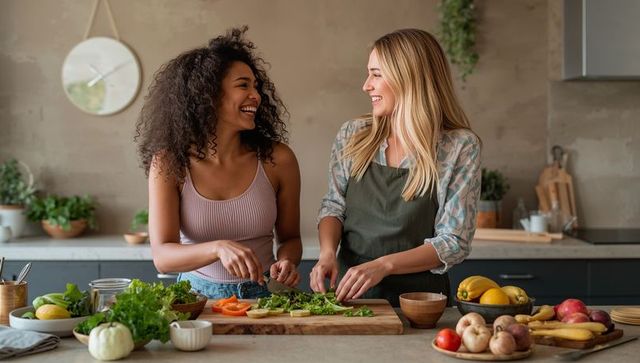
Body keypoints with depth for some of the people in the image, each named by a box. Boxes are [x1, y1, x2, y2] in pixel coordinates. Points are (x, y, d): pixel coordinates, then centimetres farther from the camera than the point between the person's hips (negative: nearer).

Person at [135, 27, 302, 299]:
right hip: (198, 294, -1)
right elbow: (162, 256, -12)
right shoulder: (169, 163, -5)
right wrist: (218, 248, -30)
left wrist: (286, 262, -12)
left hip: (263, 294, 1)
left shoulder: (276, 159, -3)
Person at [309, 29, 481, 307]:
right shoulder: (352, 136, 5)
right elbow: (334, 206, 12)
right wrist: (328, 252, -9)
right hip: (348, 294, 3)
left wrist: (383, 265, -19)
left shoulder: (460, 146, -6)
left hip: (418, 295, -2)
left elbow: (454, 241, -8)